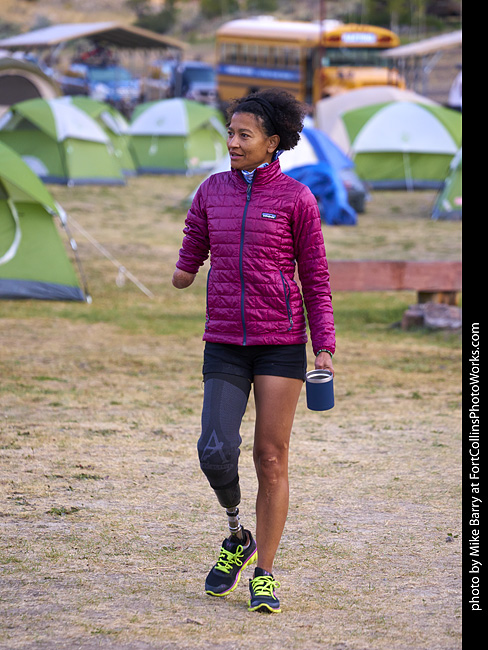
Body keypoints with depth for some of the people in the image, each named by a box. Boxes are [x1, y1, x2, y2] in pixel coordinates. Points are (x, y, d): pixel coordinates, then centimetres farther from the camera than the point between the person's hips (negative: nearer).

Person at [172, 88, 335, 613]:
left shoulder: (295, 199, -1)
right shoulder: (212, 192, 8)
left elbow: (316, 279, 2)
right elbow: (193, 248, 17)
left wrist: (324, 347, -3)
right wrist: (184, 272, -7)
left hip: (280, 341, -2)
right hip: (224, 343, 2)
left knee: (271, 457, -2)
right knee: (216, 451, -12)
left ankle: (264, 575, 7)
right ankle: (237, 538, 17)